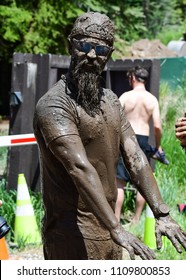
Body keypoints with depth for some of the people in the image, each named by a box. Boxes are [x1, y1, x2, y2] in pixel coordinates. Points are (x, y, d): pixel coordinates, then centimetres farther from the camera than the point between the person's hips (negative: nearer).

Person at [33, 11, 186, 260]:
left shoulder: (111, 102, 13)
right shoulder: (54, 106, -16)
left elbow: (135, 158, 5)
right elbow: (80, 168, -27)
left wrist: (162, 214, -8)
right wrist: (116, 229, -35)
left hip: (106, 229, 8)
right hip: (73, 233, -8)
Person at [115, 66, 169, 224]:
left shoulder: (126, 96, -4)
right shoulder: (152, 99, 2)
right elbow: (157, 126, -4)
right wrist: (158, 147, 8)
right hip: (144, 140, 2)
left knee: (119, 182, 1)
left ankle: (116, 219, -2)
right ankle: (136, 219, 16)